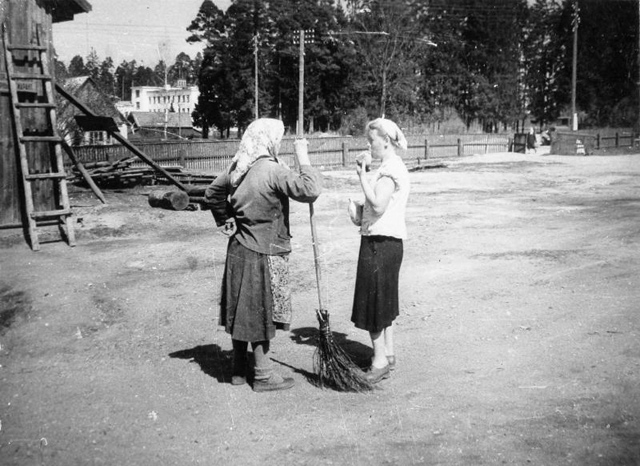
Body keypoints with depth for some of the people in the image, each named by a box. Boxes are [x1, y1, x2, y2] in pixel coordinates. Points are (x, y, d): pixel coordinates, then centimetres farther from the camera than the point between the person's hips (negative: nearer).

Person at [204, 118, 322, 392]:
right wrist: (303, 157, -17)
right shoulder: (273, 171, -19)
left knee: (242, 312, 16)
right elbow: (309, 191, -27)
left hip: (238, 250, 8)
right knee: (261, 314, 3)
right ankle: (263, 376, 14)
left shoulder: (238, 169, 6)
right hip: (263, 255, -8)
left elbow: (212, 192, 21)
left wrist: (226, 220, 21)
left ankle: (239, 370, 27)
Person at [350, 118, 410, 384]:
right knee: (384, 301, 17)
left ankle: (380, 360, 3)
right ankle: (388, 354, 26)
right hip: (389, 241, 11)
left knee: (372, 302, -4)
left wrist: (362, 176, -16)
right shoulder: (394, 166, 17)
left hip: (379, 242, -11)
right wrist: (362, 215, 11)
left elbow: (378, 204, -25)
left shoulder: (390, 168, -15)